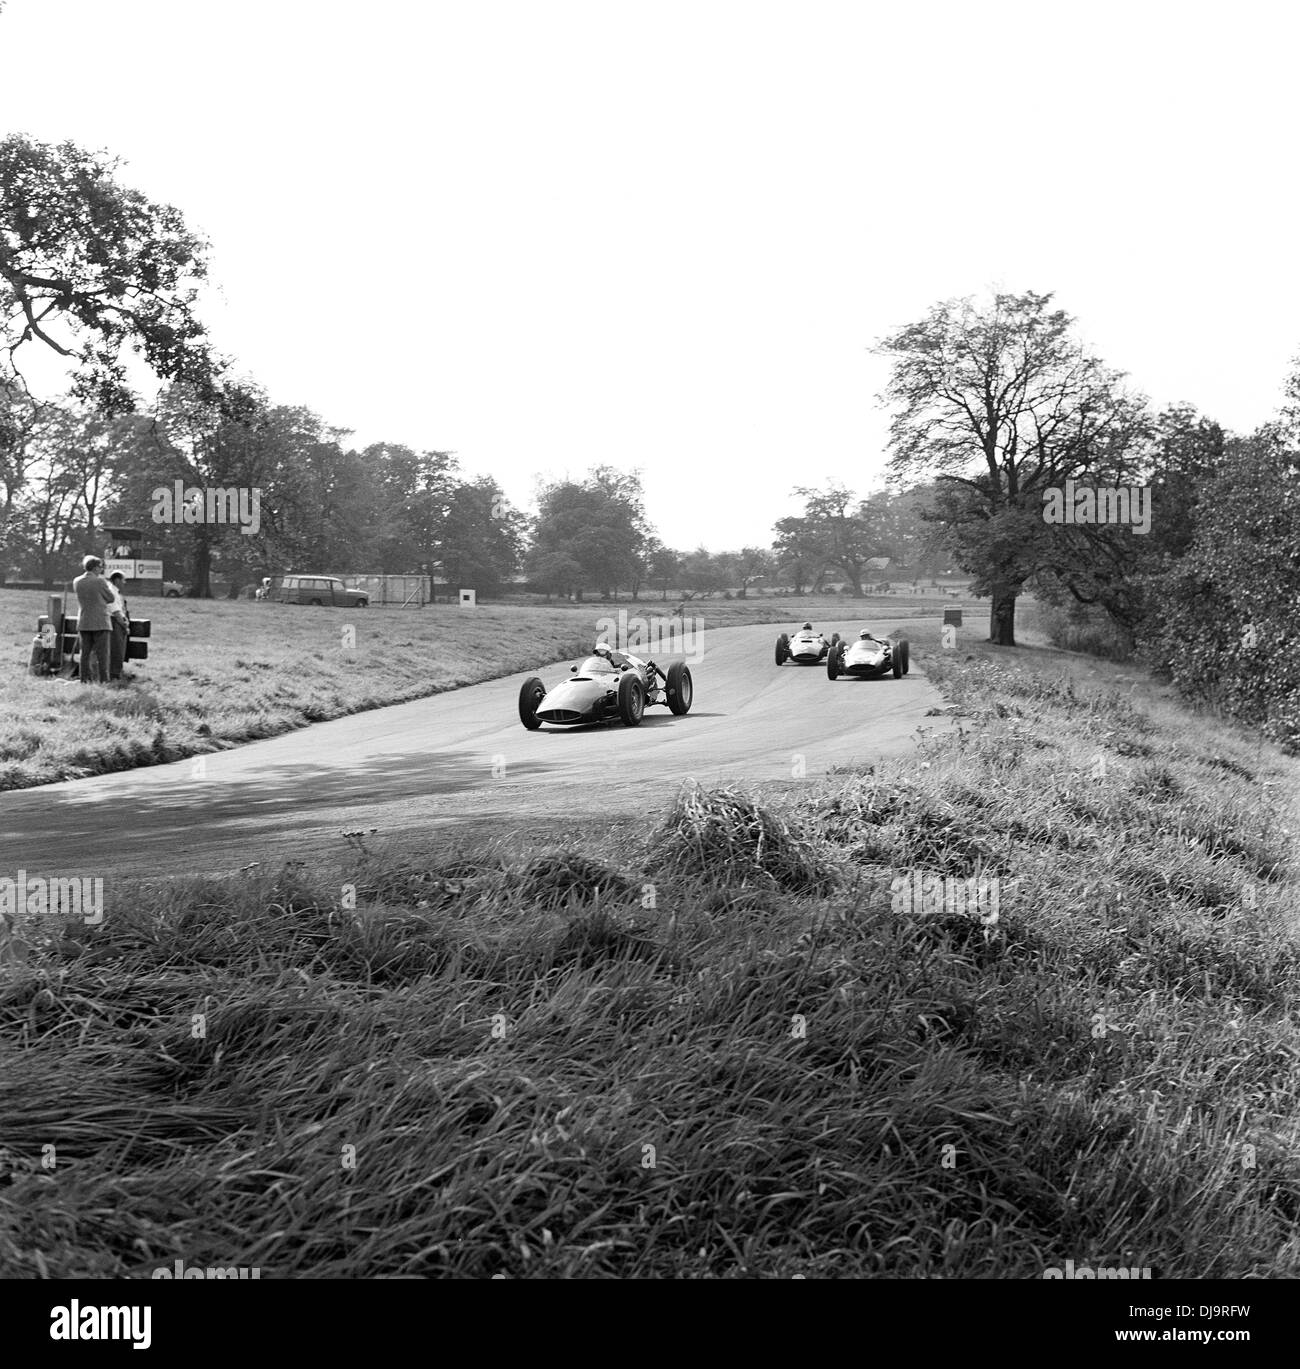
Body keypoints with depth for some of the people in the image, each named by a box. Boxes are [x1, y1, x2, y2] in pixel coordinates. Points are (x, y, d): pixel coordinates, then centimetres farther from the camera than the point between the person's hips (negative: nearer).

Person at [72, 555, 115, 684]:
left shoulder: (77, 582, 2)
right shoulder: (100, 581, -13)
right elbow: (110, 598, -4)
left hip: (83, 622, 5)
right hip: (100, 622, -5)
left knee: (85, 652, 10)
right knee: (102, 652, -1)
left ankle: (85, 678, 11)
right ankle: (103, 679, -2)